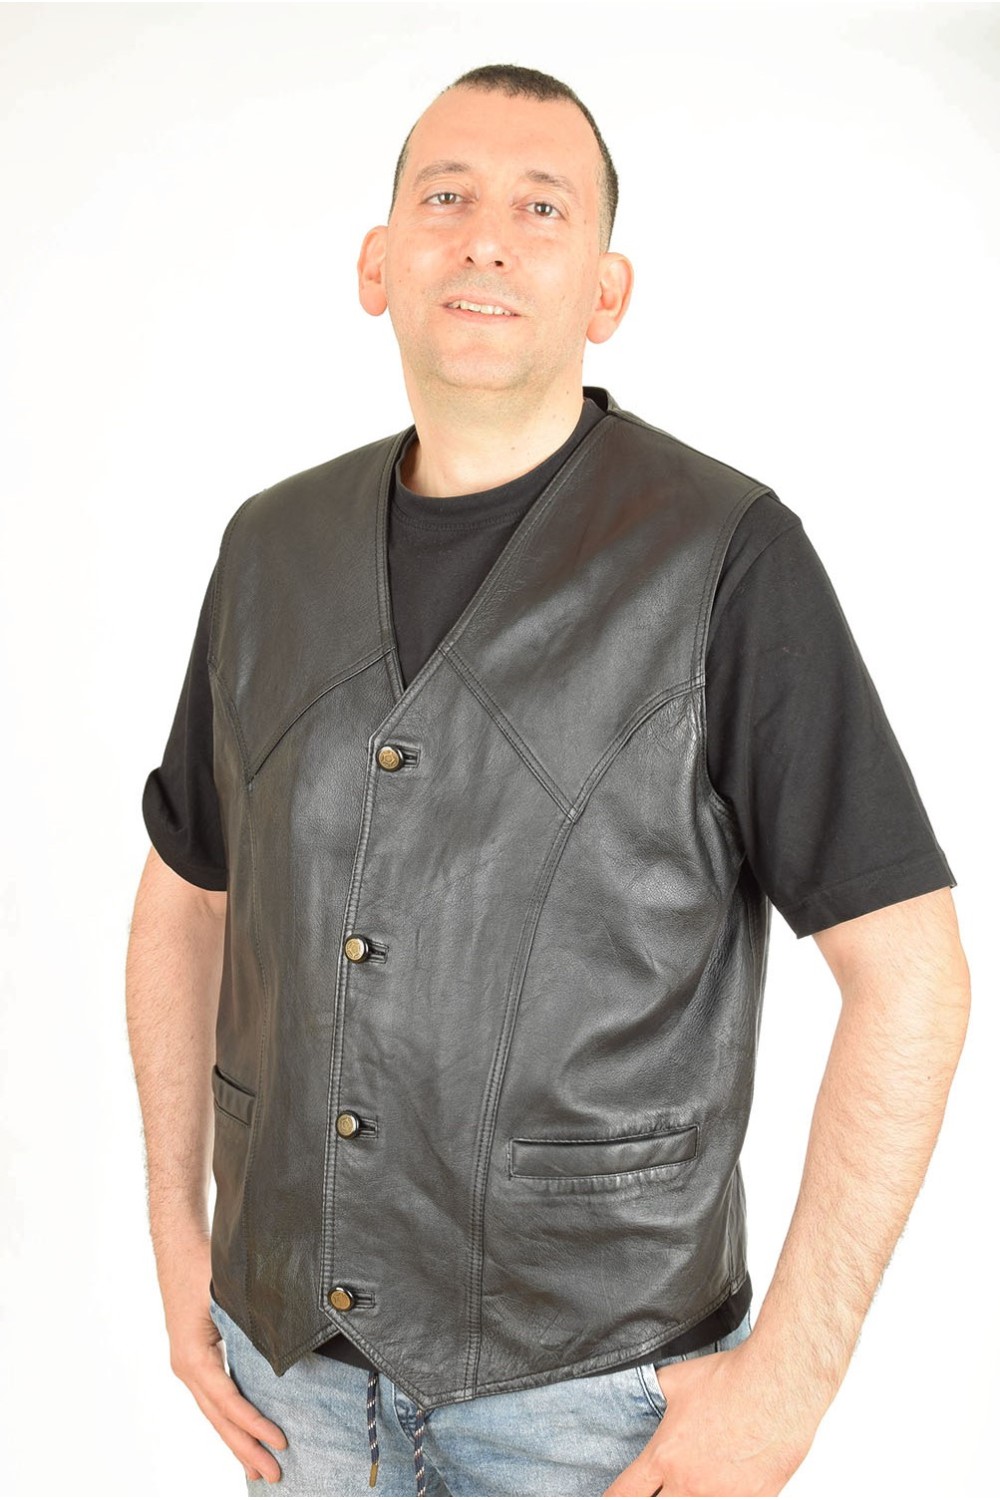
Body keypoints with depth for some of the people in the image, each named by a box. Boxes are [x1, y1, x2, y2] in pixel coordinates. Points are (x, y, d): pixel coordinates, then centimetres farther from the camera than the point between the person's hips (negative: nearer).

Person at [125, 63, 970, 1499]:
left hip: (591, 1374, -4)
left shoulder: (727, 557, -13)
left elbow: (910, 969, -13)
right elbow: (186, 893, 12)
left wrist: (790, 1377, -15)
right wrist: (179, 1235, 7)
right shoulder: (276, 546, 1)